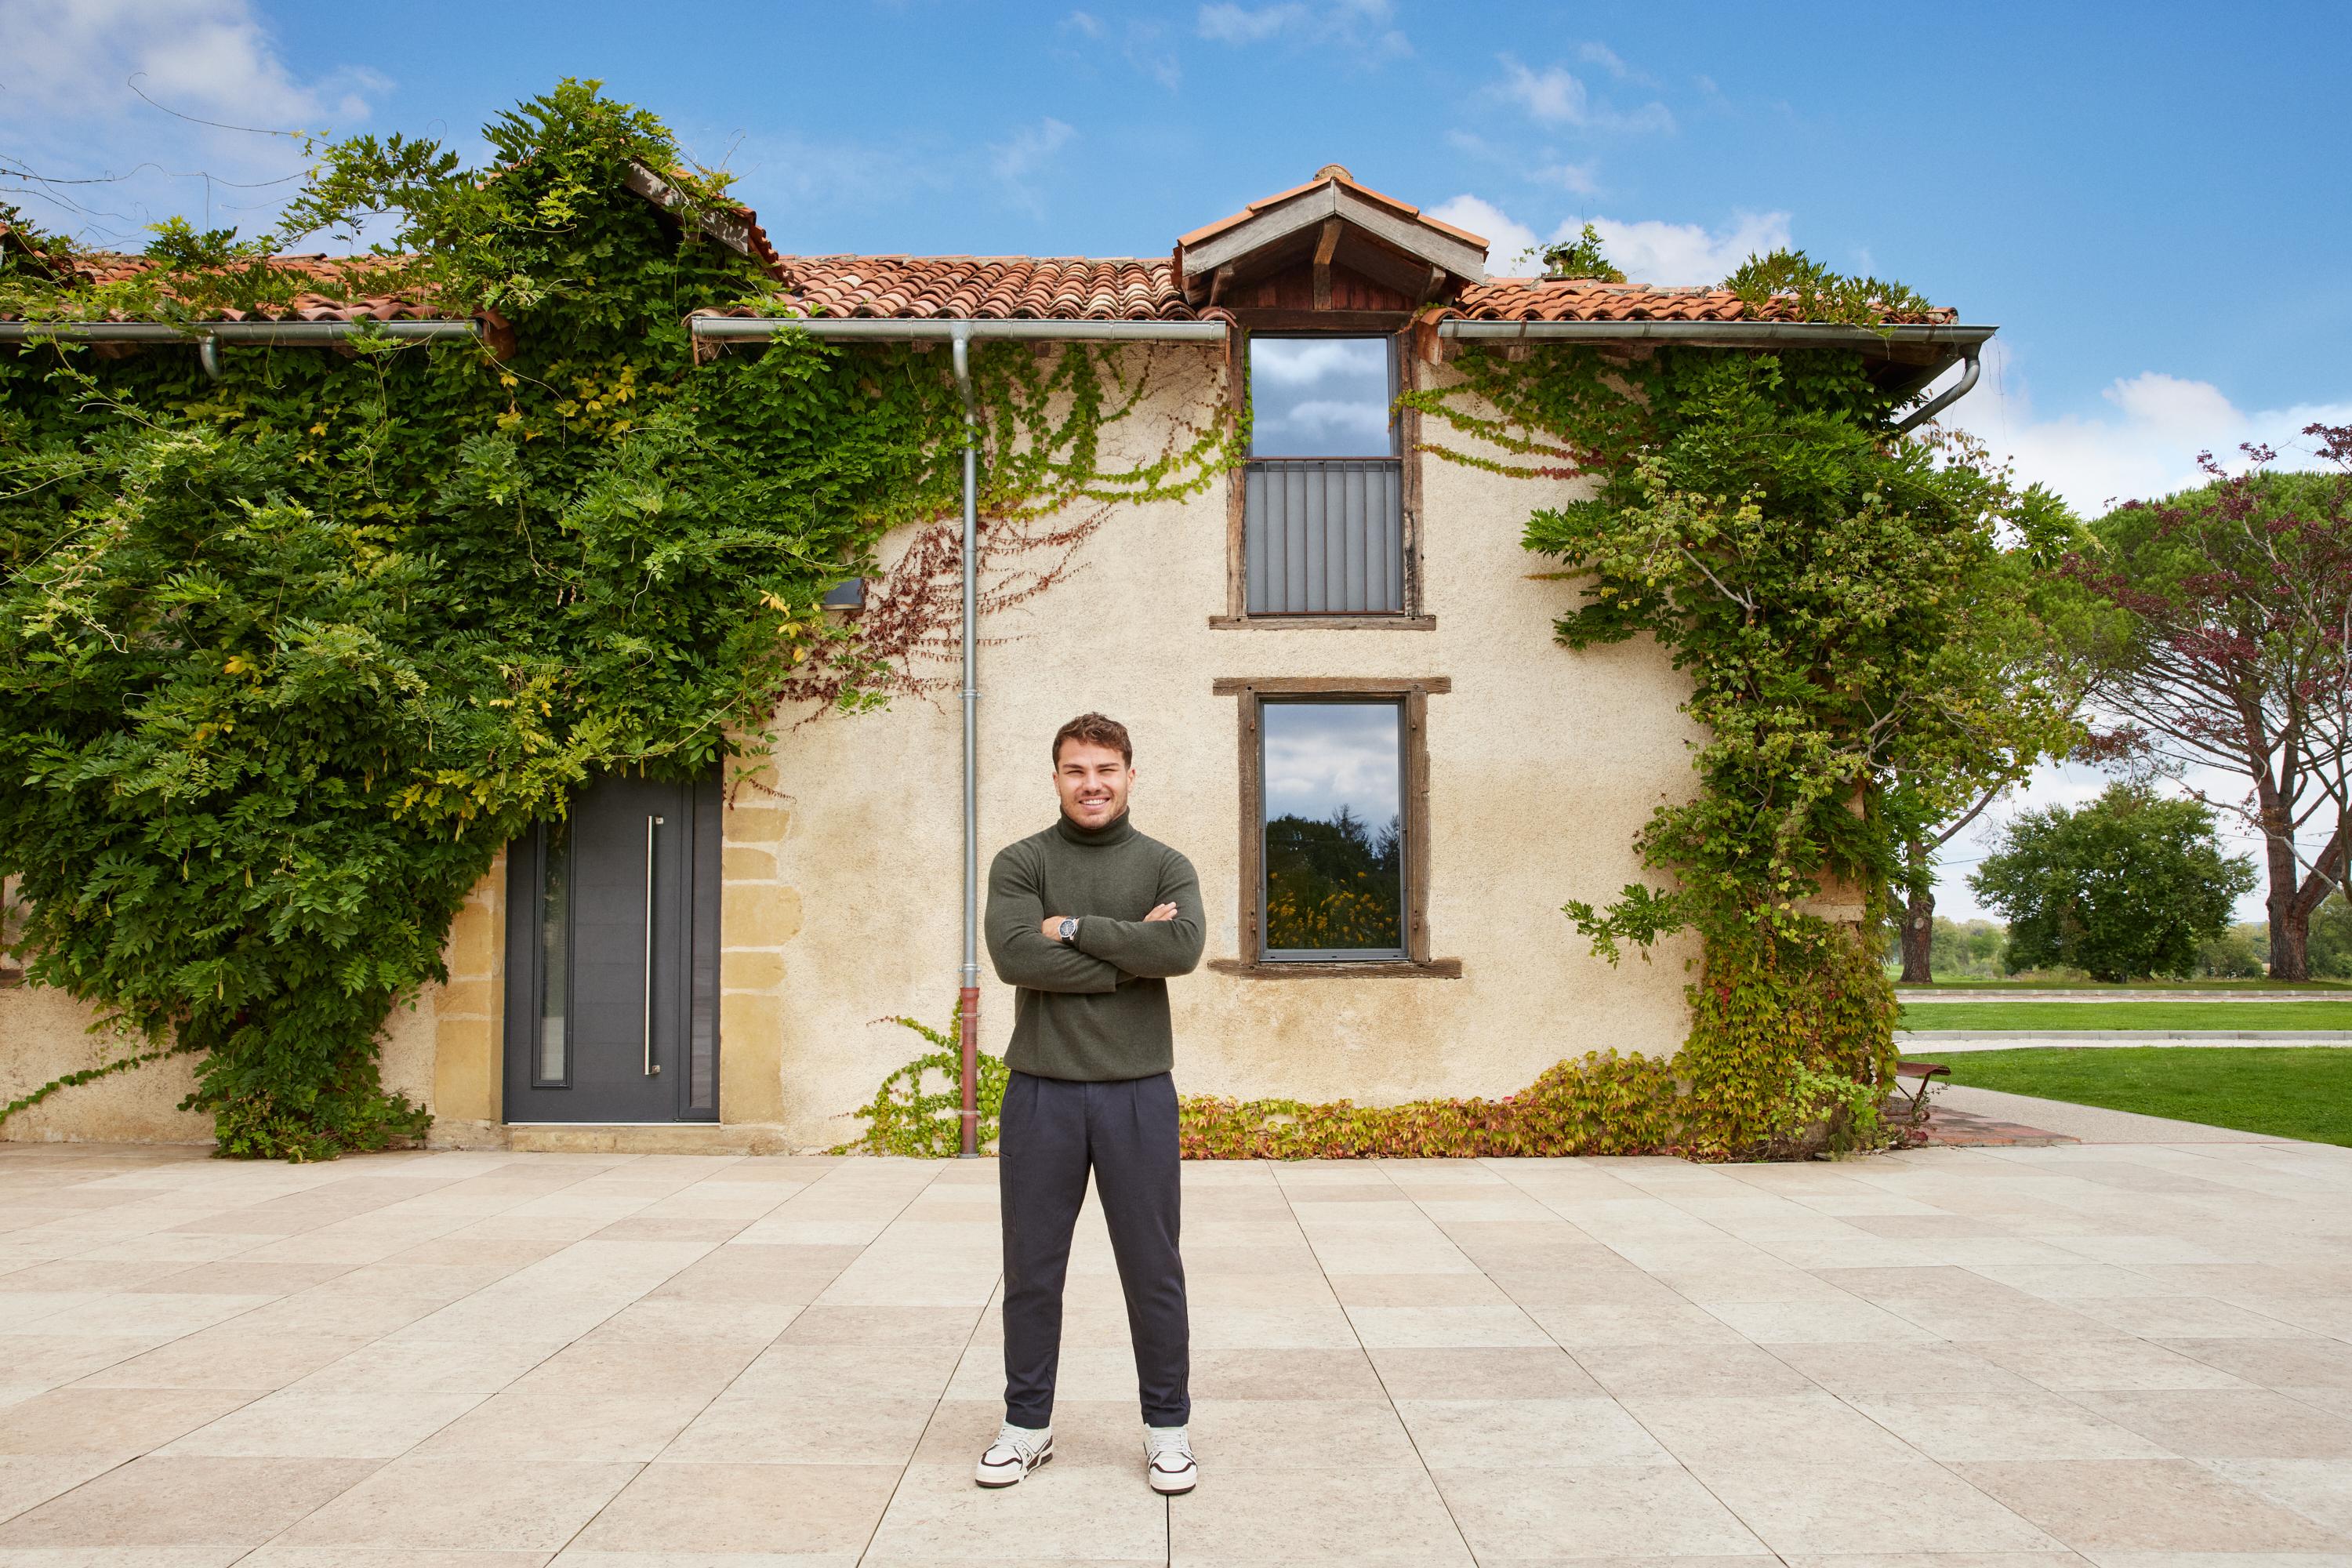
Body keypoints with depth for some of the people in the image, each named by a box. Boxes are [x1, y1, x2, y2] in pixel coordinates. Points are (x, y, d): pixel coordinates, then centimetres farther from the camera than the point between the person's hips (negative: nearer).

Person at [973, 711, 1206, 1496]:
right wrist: (1131, 952, -14)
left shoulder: (1166, 866, 4)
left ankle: (1167, 1427, 23)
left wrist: (1074, 927, -14)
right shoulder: (1020, 863, 3)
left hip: (1138, 1093, 0)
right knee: (1032, 1271, 10)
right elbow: (1014, 955, -16)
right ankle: (1027, 1425, 26)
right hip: (1040, 1093, 0)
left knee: (1153, 1271, 8)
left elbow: (1183, 947, -17)